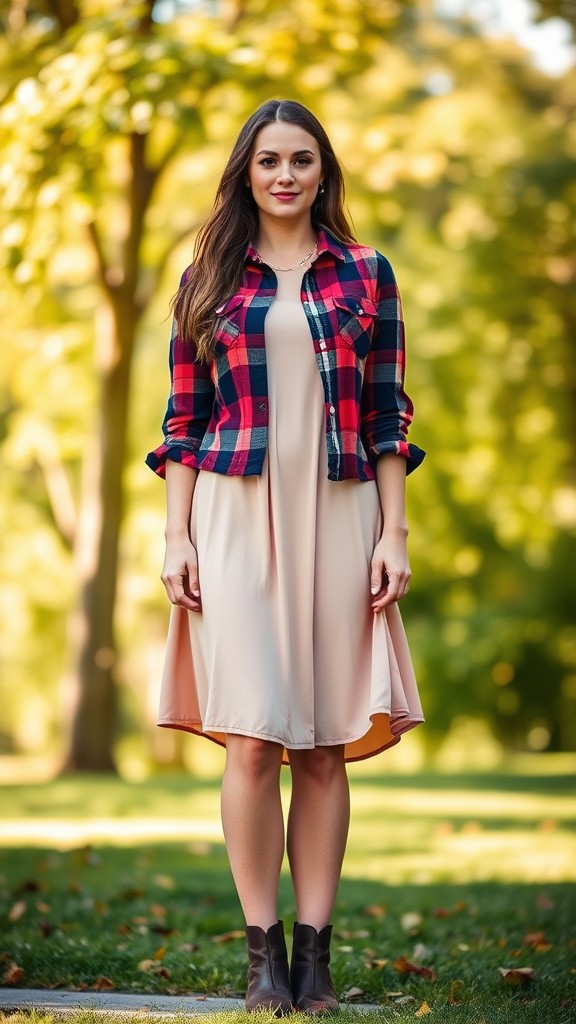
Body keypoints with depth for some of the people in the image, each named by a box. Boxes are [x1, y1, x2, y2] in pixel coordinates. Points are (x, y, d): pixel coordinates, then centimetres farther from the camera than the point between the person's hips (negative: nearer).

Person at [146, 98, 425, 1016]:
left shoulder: (365, 274, 10)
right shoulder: (208, 279, 10)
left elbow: (389, 416, 8)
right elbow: (184, 419, 8)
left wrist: (393, 535, 0)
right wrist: (177, 536, -1)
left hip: (337, 518, 1)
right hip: (236, 518, 0)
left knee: (325, 747, 1)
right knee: (253, 741, -7)